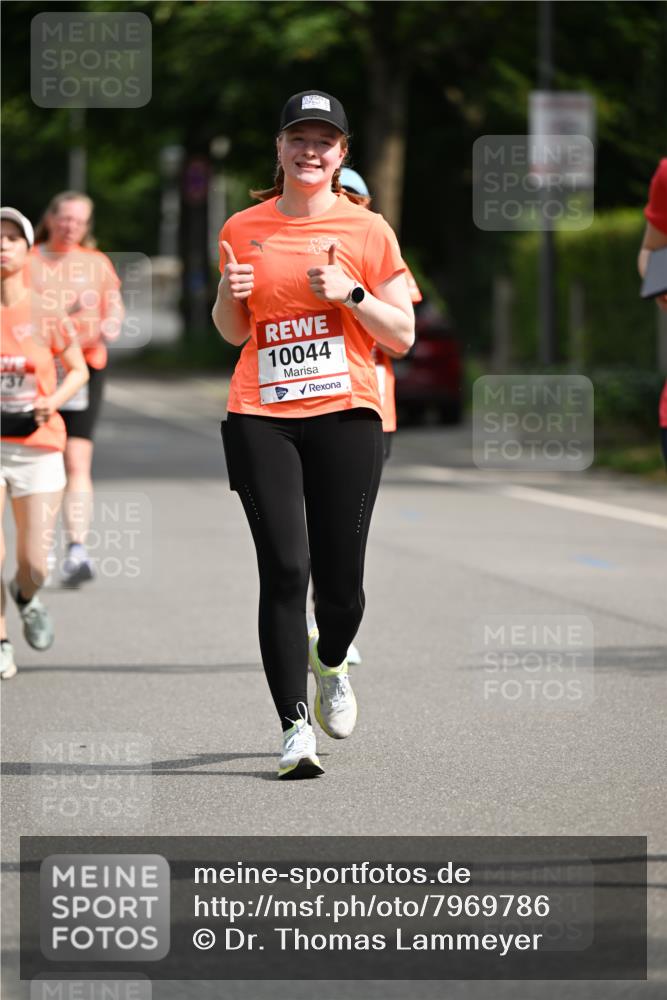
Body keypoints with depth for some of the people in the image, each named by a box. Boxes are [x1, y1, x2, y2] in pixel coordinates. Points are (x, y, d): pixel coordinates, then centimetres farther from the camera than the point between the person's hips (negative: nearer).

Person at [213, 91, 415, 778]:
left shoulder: (367, 230, 5)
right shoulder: (243, 229, 10)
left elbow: (402, 336, 5)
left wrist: (351, 293, -11)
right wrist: (229, 295, -1)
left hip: (345, 412, -1)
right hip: (260, 415, 1)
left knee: (340, 582, 0)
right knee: (284, 567, -12)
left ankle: (330, 663, 35)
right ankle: (294, 727, -9)